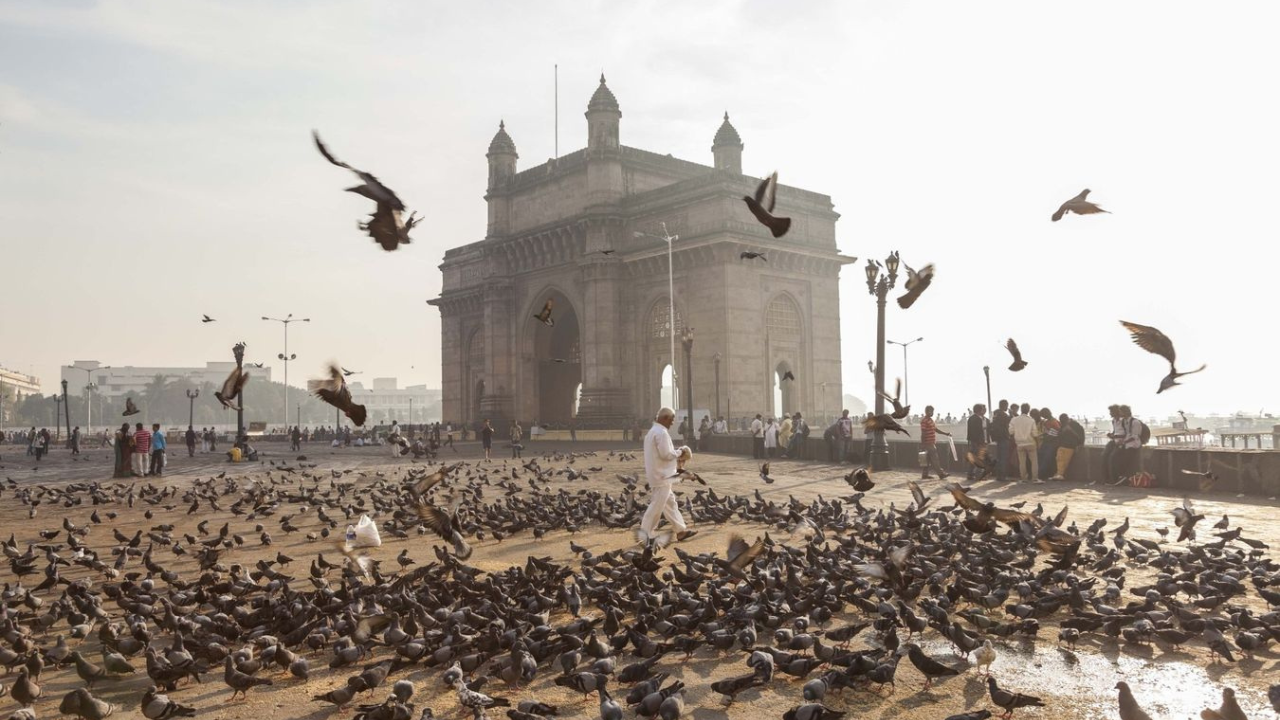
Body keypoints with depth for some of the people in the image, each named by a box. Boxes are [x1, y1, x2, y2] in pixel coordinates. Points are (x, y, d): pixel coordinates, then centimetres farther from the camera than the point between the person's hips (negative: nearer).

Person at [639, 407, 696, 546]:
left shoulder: (653, 431, 15)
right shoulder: (661, 432, -19)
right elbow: (666, 454, -23)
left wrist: (676, 452, 11)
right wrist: (679, 452, -6)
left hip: (658, 474, 11)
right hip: (661, 475, -11)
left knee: (670, 502, 15)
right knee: (657, 506, -5)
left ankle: (681, 530, 23)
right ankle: (645, 537, -1)